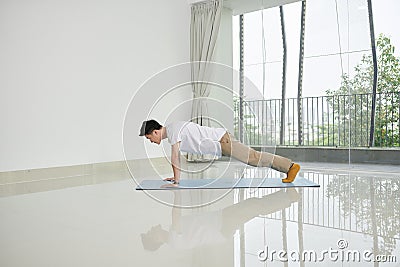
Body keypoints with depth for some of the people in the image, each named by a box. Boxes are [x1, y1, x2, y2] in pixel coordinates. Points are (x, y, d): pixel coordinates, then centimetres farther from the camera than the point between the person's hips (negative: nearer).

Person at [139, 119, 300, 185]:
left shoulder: (172, 130, -16)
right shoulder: (170, 130, 15)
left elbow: (175, 157, -17)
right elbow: (176, 157, 24)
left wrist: (176, 181, -11)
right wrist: (175, 177, 26)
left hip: (222, 141, -9)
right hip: (220, 142, 9)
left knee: (254, 158, -9)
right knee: (252, 158, 11)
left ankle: (291, 166, -4)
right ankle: (286, 166, 18)